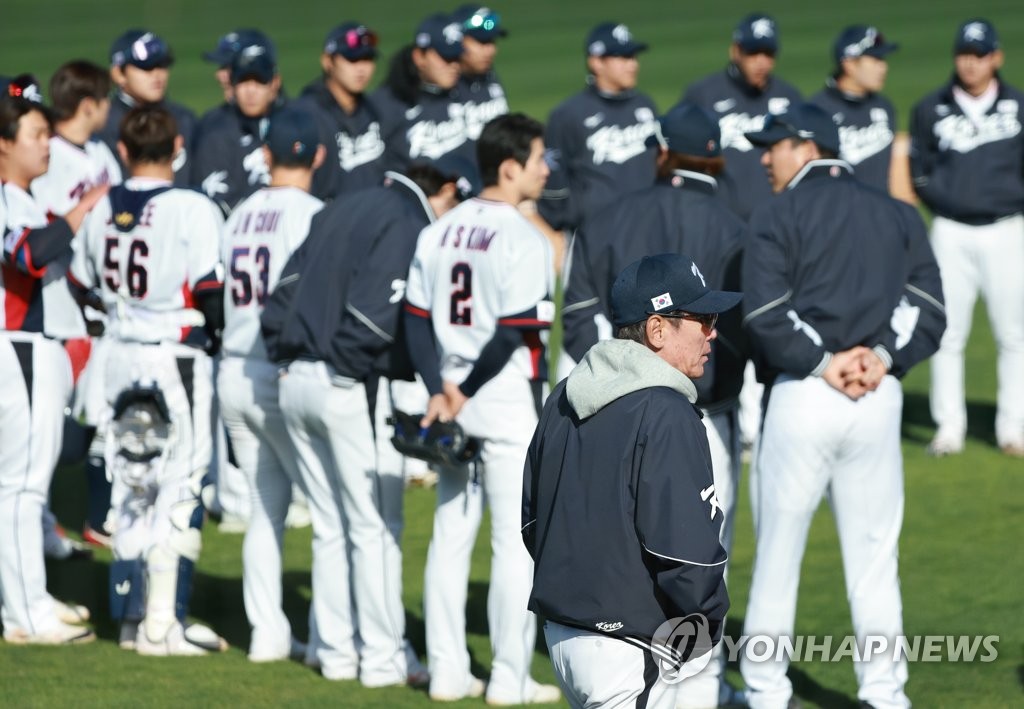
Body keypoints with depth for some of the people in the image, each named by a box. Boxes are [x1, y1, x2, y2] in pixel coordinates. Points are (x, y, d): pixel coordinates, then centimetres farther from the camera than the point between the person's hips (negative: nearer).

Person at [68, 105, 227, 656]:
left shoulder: (102, 211, 3)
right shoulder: (192, 210, -15)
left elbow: (80, 284, 13)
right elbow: (212, 290, -18)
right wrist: (218, 337, 0)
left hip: (121, 357, 6)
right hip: (176, 358, -6)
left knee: (132, 485, 15)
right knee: (179, 487, 0)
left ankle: (131, 615, 19)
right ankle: (162, 624, 0)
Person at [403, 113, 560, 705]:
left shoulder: (439, 232, 7)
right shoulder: (524, 239, -14)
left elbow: (417, 318, 4)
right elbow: (516, 333, -19)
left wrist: (440, 391, -3)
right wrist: (464, 391, -10)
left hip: (451, 399, 7)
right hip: (510, 401, -7)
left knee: (451, 537, 12)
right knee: (518, 541, 0)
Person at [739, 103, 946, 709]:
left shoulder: (779, 216, -2)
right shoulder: (896, 214, 13)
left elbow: (765, 314, -14)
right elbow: (929, 309, 4)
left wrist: (824, 365, -10)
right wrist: (883, 357, -6)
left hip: (802, 397, -4)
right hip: (881, 400, 4)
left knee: (778, 549, 4)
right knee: (875, 549, 9)